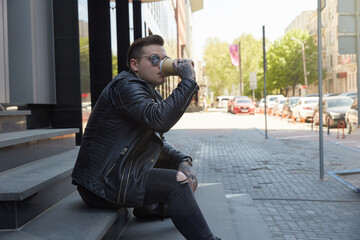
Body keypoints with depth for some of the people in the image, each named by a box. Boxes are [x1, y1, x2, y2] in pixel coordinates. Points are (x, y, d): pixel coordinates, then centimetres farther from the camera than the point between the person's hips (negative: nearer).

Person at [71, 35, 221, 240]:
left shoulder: (151, 94, 17)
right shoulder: (126, 85, -13)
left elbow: (160, 144, 17)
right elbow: (160, 119, -31)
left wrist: (184, 161, -2)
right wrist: (188, 80, -23)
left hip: (121, 176, 10)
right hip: (101, 183, -10)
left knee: (181, 169, 16)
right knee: (175, 182, -21)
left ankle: (148, 206, 18)